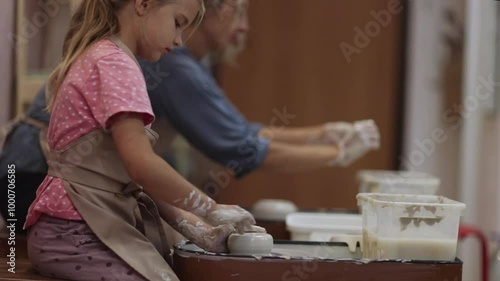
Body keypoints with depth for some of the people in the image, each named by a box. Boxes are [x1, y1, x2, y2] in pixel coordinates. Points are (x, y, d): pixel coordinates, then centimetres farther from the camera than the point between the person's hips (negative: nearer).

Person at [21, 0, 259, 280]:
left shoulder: (100, 58, 19)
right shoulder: (113, 62, -12)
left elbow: (135, 176, 13)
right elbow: (142, 165, -23)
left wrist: (197, 229, 3)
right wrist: (213, 210, -12)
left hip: (95, 228, 10)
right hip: (75, 233, -10)